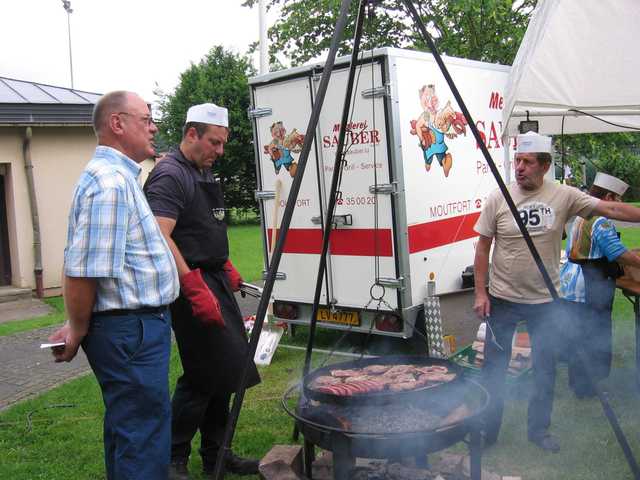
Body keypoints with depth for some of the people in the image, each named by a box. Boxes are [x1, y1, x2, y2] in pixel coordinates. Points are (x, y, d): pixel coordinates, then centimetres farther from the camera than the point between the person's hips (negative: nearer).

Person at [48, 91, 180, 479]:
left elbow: (85, 267, 19)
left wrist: (78, 327, 16)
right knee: (143, 436, -1)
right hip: (131, 330, -10)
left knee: (129, 428, 21)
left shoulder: (120, 176, 15)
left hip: (134, 328, 10)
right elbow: (82, 273, -23)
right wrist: (77, 333, -9)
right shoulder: (111, 182, -18)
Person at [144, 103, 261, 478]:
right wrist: (196, 289, -29)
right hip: (191, 284, -10)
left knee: (224, 370, 12)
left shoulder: (205, 173, 17)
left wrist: (227, 268, 21)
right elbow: (161, 239, -25)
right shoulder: (170, 175, -14)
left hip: (215, 281, 10)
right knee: (203, 375, -7)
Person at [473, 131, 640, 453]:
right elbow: (483, 247, -4)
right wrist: (480, 292, -7)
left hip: (546, 302, 1)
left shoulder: (563, 196, -6)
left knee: (545, 370, 14)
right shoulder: (498, 198, -8)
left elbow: (611, 209, -8)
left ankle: (539, 430, 34)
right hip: (502, 300, -1)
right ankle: (486, 430, 25)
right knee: (494, 367, 9)